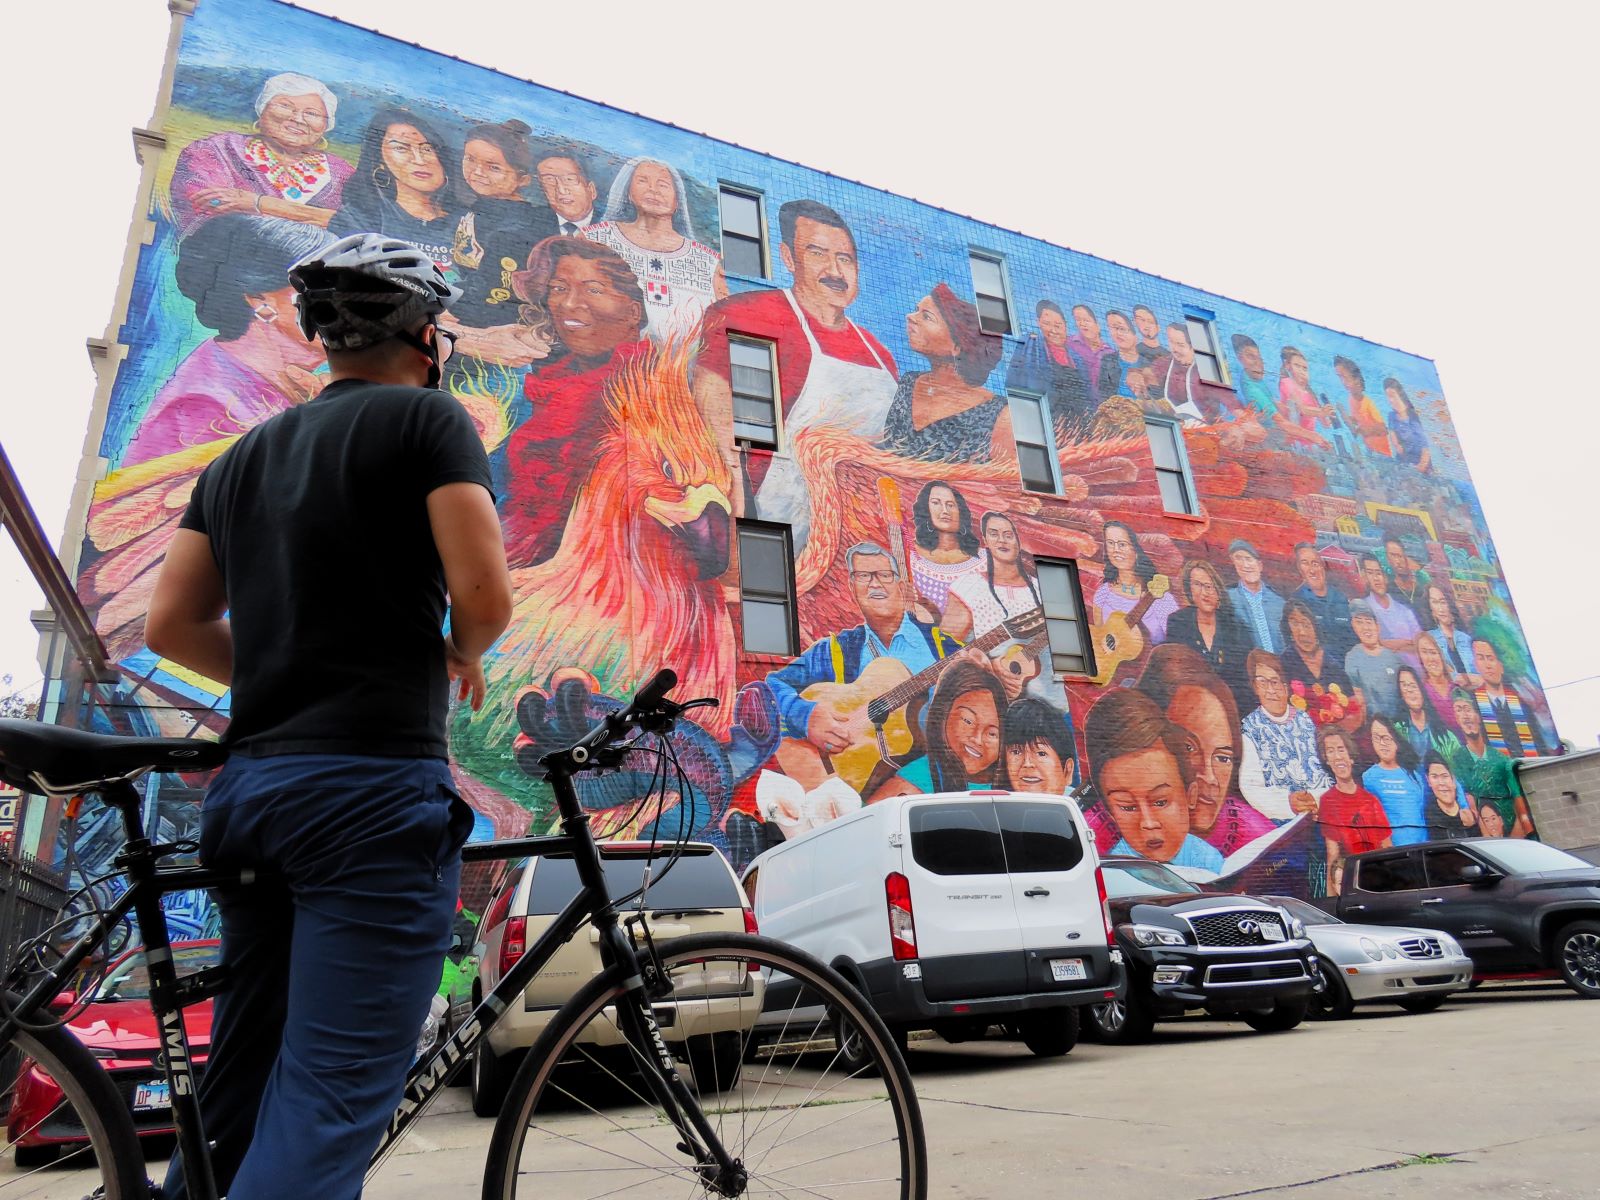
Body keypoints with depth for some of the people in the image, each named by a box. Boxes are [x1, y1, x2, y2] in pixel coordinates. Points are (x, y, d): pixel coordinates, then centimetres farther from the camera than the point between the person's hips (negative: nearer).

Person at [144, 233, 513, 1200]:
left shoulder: (244, 456, 18)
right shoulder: (428, 418, -2)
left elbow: (173, 625, 14)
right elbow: (484, 594, -13)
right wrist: (461, 659, 7)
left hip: (250, 788, 8)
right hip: (376, 790, -7)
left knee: (238, 1097, 18)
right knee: (333, 1103, -4)